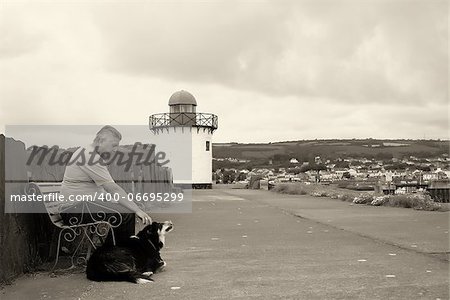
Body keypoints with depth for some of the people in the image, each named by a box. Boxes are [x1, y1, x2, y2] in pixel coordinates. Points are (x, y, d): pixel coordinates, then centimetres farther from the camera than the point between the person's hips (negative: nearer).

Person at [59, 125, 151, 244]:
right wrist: (137, 210, -22)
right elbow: (112, 189, -22)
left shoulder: (83, 151, 16)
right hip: (75, 210, -11)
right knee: (127, 214, -20)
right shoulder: (92, 158, -17)